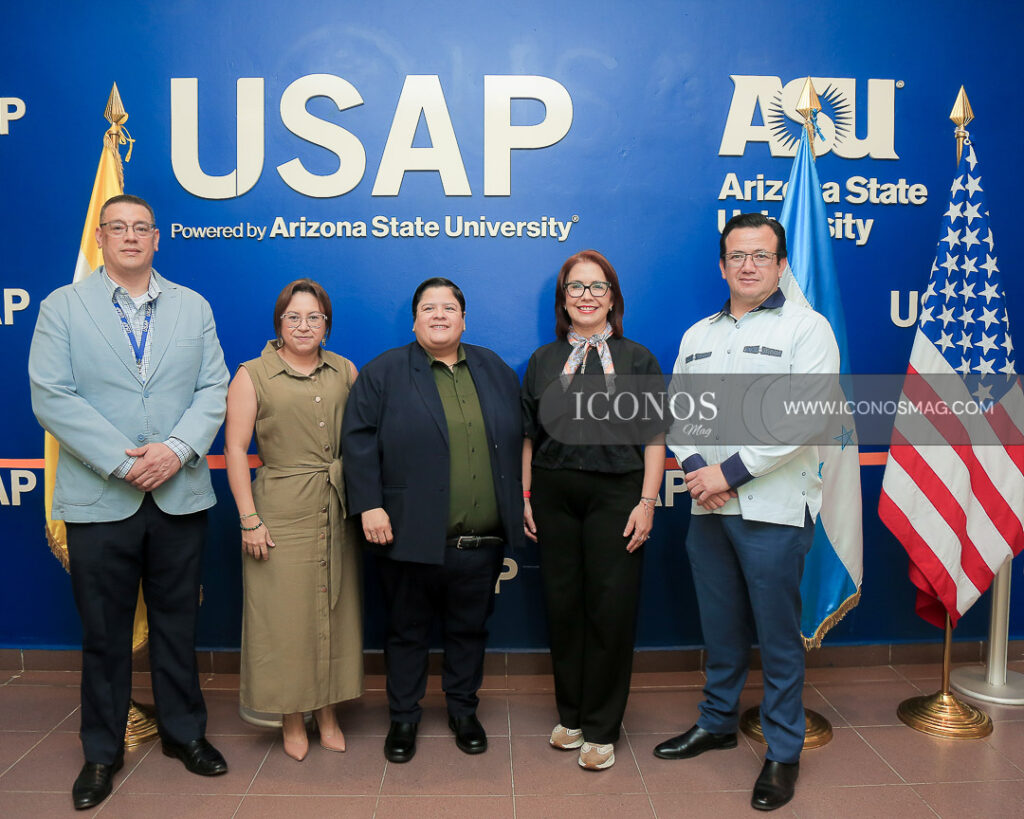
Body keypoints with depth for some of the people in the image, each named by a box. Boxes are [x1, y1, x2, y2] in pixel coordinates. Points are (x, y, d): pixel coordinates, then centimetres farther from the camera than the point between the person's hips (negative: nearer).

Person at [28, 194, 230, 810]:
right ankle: (102, 752, 27)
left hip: (180, 496, 2)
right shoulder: (62, 307, 3)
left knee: (178, 622, 13)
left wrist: (176, 449, -14)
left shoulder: (193, 307, 9)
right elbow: (52, 396, -7)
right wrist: (123, 461, -15)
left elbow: (214, 389, 2)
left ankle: (184, 732, 31)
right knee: (104, 631, 10)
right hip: (99, 499, -1)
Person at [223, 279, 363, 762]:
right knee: (284, 616, 3)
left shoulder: (346, 372, 9)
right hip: (281, 513, -3)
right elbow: (235, 449, -4)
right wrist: (249, 518, -10)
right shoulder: (252, 376, 0)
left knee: (335, 611, 10)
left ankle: (328, 714, 26)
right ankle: (292, 721, 20)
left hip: (338, 513, 3)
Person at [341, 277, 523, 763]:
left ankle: (463, 711, 35)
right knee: (407, 631, 11)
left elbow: (517, 438, 13)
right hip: (412, 537, -3)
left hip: (482, 541, 3)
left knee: (469, 630, 16)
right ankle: (403, 718, 29)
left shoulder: (494, 370, 11)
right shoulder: (383, 373, 0)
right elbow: (358, 440, -6)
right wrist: (369, 505, -14)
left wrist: (519, 504, 8)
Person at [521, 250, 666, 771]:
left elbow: (654, 436, 0)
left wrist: (647, 502, -7)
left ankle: (601, 728, 17)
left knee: (611, 610, 1)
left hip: (615, 494, -2)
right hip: (554, 495, 2)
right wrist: (525, 497, 5)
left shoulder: (637, 358, 5)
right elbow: (528, 435, 11)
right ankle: (570, 714, 26)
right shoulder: (543, 361, 11)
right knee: (562, 606, 8)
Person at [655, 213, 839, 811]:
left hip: (773, 510, -5)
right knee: (721, 626, 17)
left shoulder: (807, 328, -4)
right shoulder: (698, 335, 14)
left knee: (778, 635, 4)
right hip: (708, 508, 5)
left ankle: (784, 753, 21)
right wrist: (695, 468, -7)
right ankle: (718, 722, 35)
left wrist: (731, 472, -17)